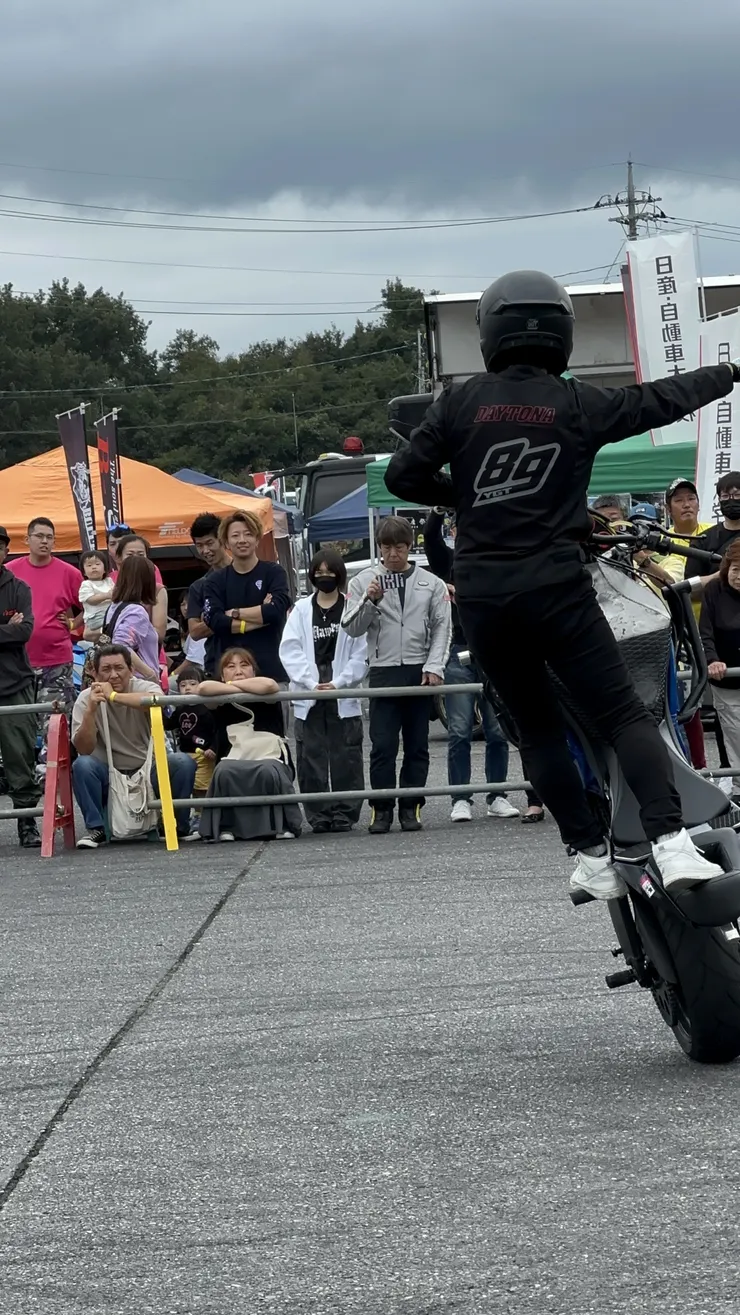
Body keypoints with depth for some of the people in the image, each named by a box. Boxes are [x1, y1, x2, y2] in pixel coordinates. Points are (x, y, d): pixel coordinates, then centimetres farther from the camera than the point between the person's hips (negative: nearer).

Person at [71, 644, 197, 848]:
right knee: (82, 765, -29)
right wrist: (91, 710, -31)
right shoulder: (86, 699, -9)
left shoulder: (144, 687, -11)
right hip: (109, 775, 0)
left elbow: (158, 701, -38)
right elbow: (83, 749, -18)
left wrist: (113, 696, -38)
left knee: (183, 763, -25)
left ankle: (177, 826, -6)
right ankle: (95, 828, -12)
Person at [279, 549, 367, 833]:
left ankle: (344, 813, 4)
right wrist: (312, 682, -11)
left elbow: (361, 654, -1)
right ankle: (318, 815, 5)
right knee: (311, 757, 1)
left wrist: (339, 683, -11)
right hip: (308, 696, 2)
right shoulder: (301, 610, 10)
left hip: (343, 696, -2)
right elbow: (290, 650, 1)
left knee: (346, 757, -1)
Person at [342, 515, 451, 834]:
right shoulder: (365, 581, 4)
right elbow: (352, 628, 1)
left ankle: (411, 807, 10)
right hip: (383, 672, -1)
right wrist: (369, 601, -15)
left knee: (417, 745, 4)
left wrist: (434, 667, -4)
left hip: (420, 672, 1)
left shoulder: (430, 583, 6)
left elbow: (442, 628, 6)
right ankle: (381, 809, 0)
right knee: (382, 745, -5)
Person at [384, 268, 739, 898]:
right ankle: (671, 841, -21)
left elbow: (403, 475, 1)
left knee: (539, 728, 13)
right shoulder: (580, 405, 0)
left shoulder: (461, 404, 1)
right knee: (625, 715, -4)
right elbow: (661, 400, 12)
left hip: (482, 597, 2)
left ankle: (592, 856, 10)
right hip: (555, 587, -2)